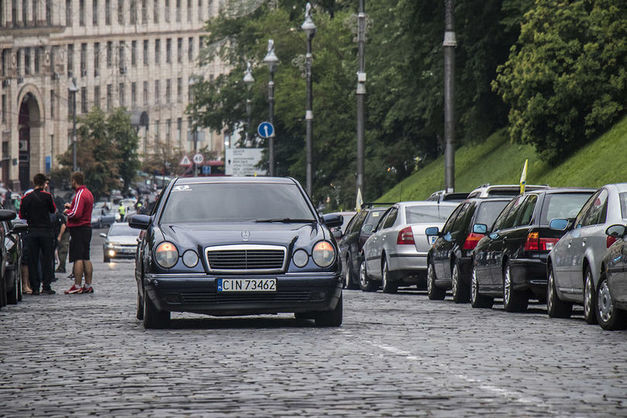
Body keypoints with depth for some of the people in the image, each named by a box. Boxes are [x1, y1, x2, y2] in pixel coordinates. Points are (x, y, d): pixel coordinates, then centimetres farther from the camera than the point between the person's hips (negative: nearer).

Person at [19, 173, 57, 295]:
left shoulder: (26, 198, -1)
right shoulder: (47, 196, -8)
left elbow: (21, 215, 3)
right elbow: (53, 210, 6)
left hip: (32, 232, 2)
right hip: (46, 231, -2)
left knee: (33, 260, 6)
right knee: (47, 259, 4)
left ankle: (35, 287, 4)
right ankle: (46, 286, 0)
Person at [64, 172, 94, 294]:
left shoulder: (80, 195, -16)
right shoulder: (88, 193, 15)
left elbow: (76, 214, -23)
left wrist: (67, 212, -5)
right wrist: (71, 206, 19)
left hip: (78, 229, -10)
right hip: (87, 228, 10)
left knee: (78, 259, -10)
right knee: (86, 258, 12)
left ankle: (77, 286, -11)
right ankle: (88, 285, 14)